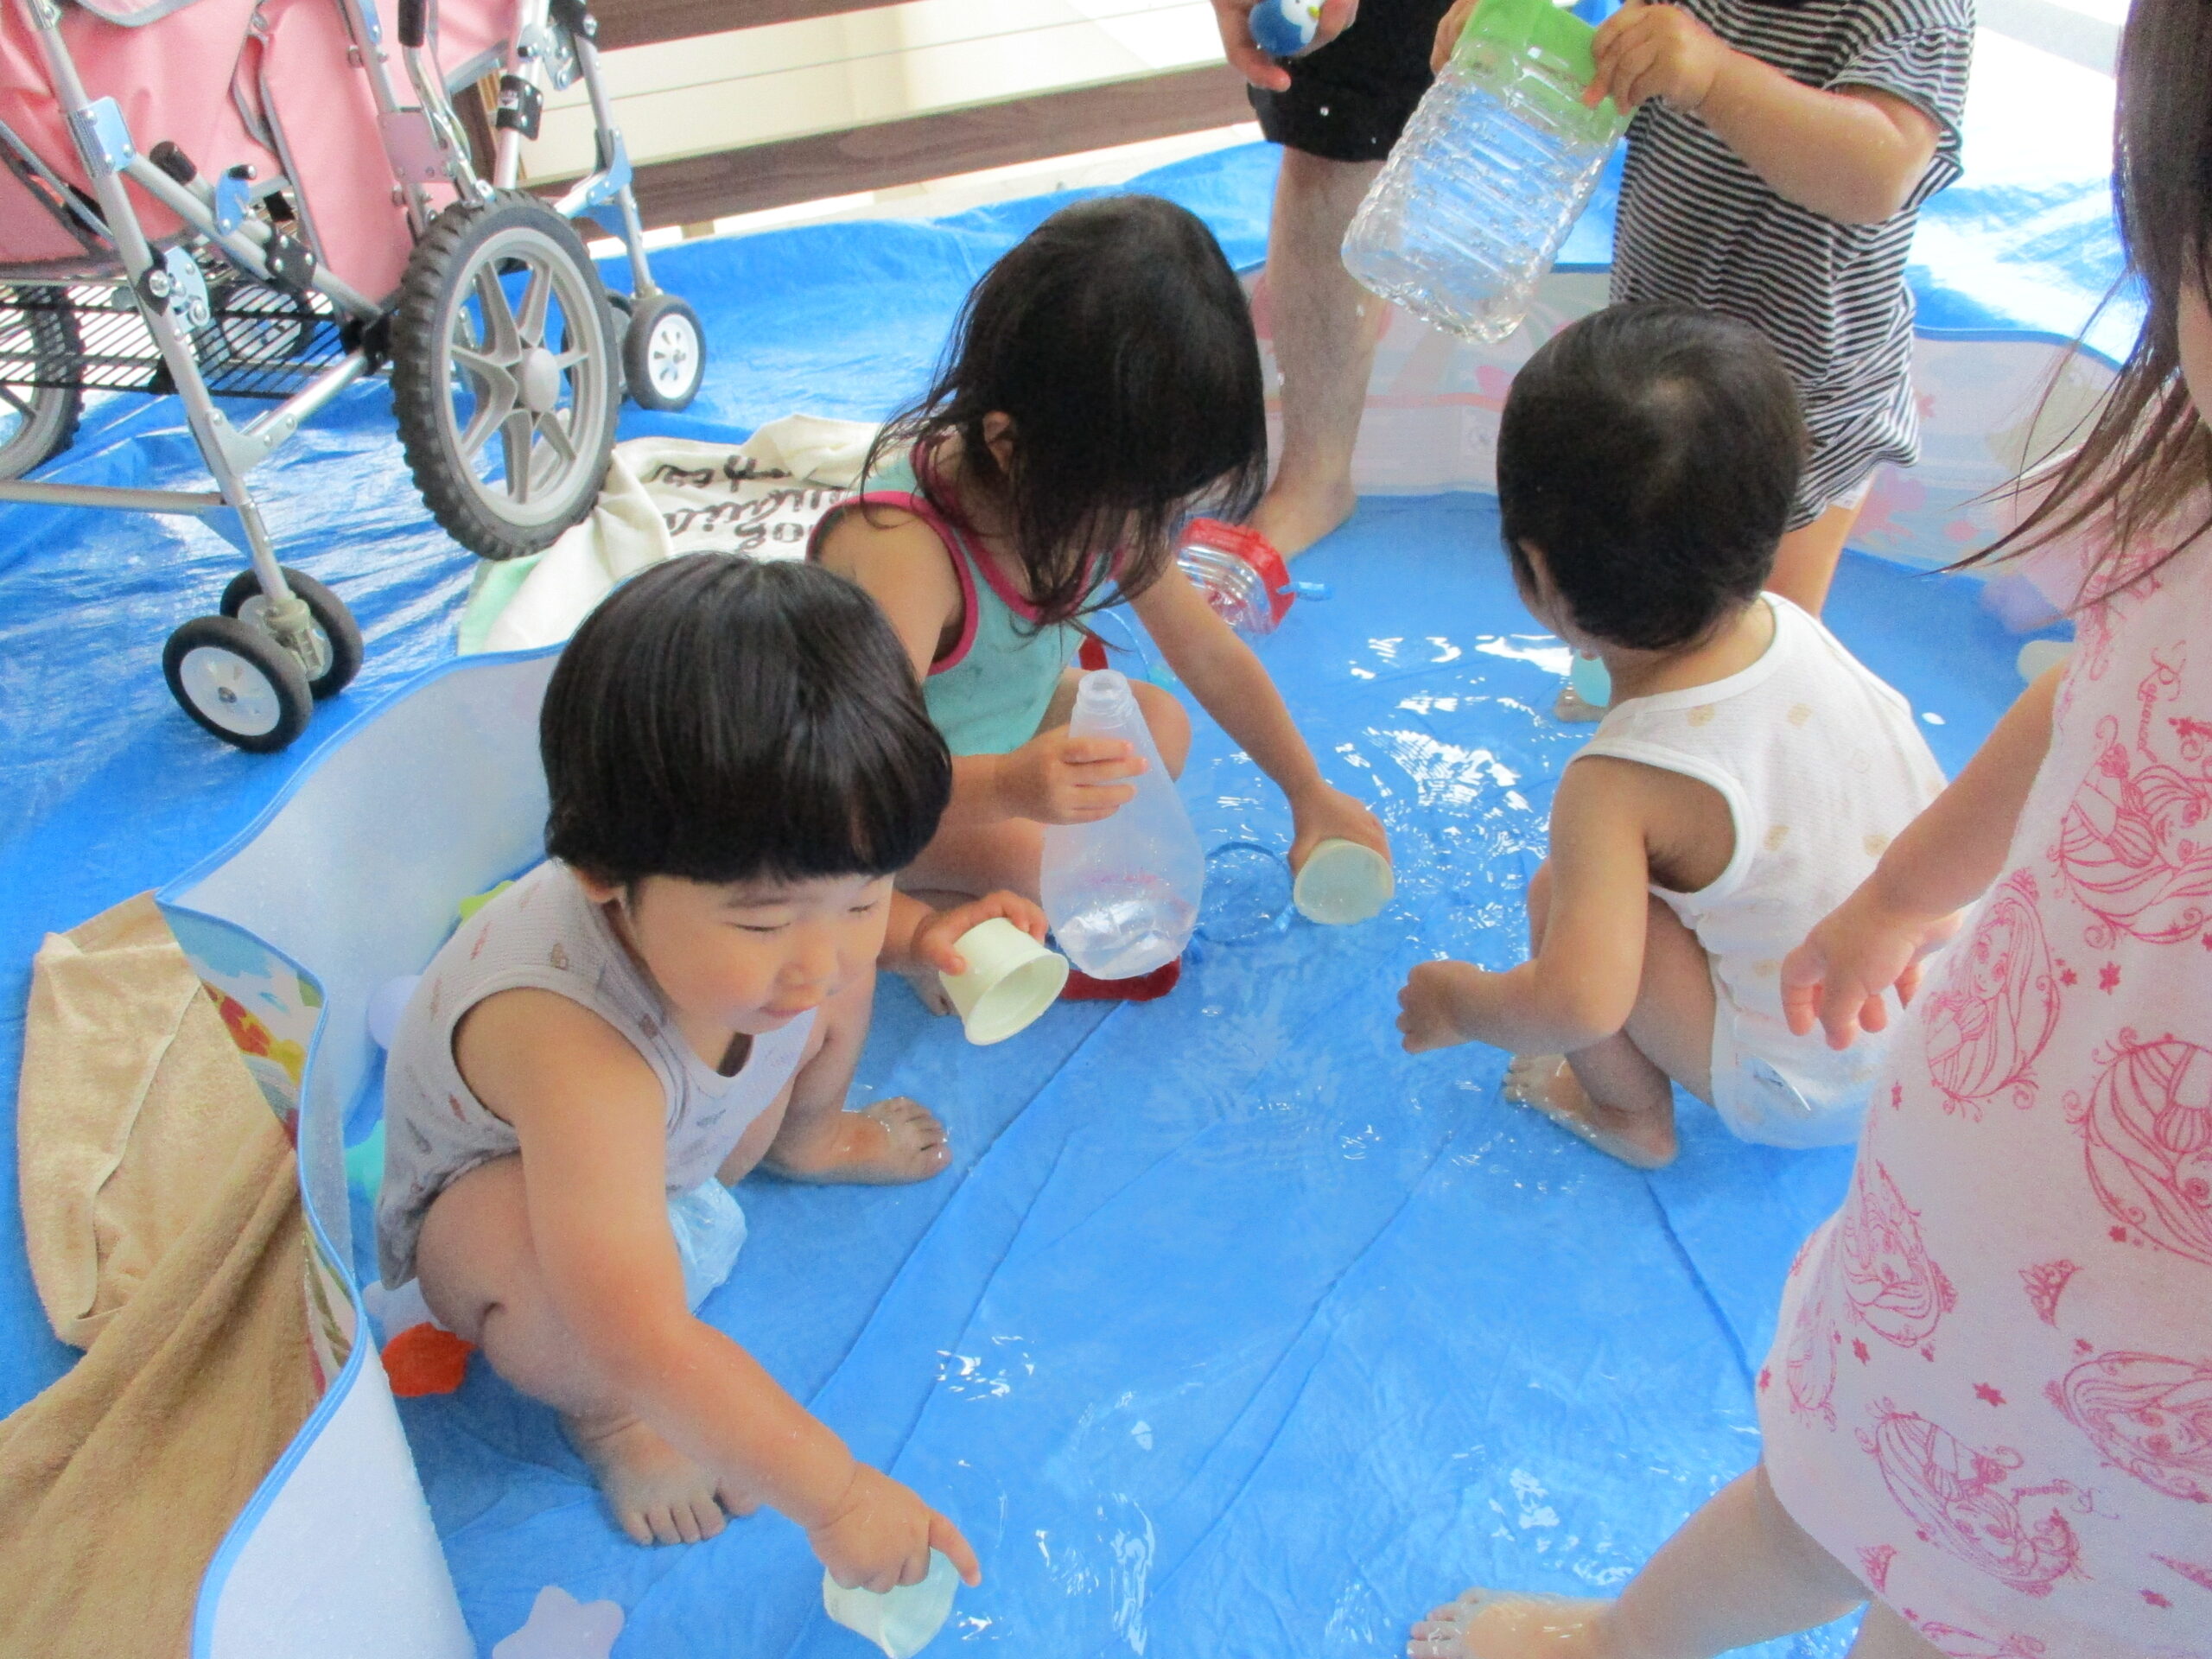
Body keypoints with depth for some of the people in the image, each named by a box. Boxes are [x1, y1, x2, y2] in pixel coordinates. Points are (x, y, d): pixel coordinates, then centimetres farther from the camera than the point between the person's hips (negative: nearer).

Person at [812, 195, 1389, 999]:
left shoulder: (1111, 496, -14)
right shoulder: (901, 551, -40)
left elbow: (1209, 653, -1)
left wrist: (1310, 794, 6)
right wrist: (1009, 785, -65)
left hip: (1010, 726, 8)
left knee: (1163, 726, 4)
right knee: (1028, 860, -30)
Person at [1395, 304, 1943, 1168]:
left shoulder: (1622, 784, -29)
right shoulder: (1795, 628, -10)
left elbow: (1579, 1004, -38)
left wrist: (1460, 1004, -17)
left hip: (1817, 1093, -7)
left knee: (1559, 897, -10)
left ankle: (1630, 1113, 13)